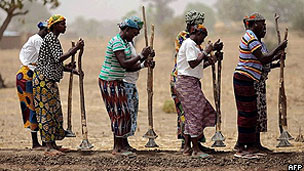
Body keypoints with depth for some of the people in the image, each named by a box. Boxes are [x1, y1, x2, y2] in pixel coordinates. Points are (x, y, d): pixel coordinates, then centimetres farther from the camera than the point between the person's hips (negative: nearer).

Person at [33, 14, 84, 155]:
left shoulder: (54, 38, 18)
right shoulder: (51, 38, -13)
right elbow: (59, 58, -24)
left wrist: (67, 68, 10)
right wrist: (76, 48, -20)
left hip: (50, 80, 10)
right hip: (43, 80, -10)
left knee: (54, 111, 10)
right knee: (47, 111, -10)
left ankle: (53, 144, 14)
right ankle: (49, 146, -11)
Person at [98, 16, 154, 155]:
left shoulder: (125, 43, 14)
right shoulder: (117, 42, -17)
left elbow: (129, 68, 14)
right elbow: (124, 64, -26)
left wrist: (144, 64, 2)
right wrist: (141, 56, -21)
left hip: (117, 82, 10)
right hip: (110, 82, -10)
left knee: (124, 112, 12)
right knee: (119, 112, -7)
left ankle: (124, 144, 18)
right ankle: (117, 148, -3)